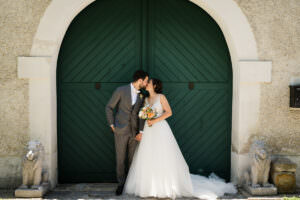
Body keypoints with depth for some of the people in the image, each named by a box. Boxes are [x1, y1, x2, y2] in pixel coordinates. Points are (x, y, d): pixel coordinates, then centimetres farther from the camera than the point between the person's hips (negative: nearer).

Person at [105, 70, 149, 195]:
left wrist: (141, 131, -1)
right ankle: (121, 184, 17)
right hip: (121, 131, -3)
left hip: (134, 132, 3)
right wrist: (112, 125, -4)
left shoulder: (142, 95, 6)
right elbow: (109, 107, -1)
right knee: (120, 159, 3)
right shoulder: (121, 90, -7)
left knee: (133, 159, 7)